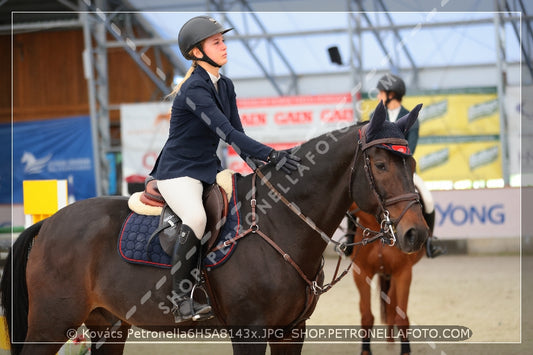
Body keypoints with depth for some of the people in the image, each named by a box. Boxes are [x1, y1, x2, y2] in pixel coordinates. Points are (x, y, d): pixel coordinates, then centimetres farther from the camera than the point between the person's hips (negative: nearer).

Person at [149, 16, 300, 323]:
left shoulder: (226, 86, 7)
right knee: (196, 218, -34)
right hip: (178, 171, -9)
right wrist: (271, 155, -34)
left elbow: (237, 134, 8)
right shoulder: (194, 90, -20)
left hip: (209, 168, 9)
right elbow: (227, 133, -28)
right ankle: (181, 302, -26)